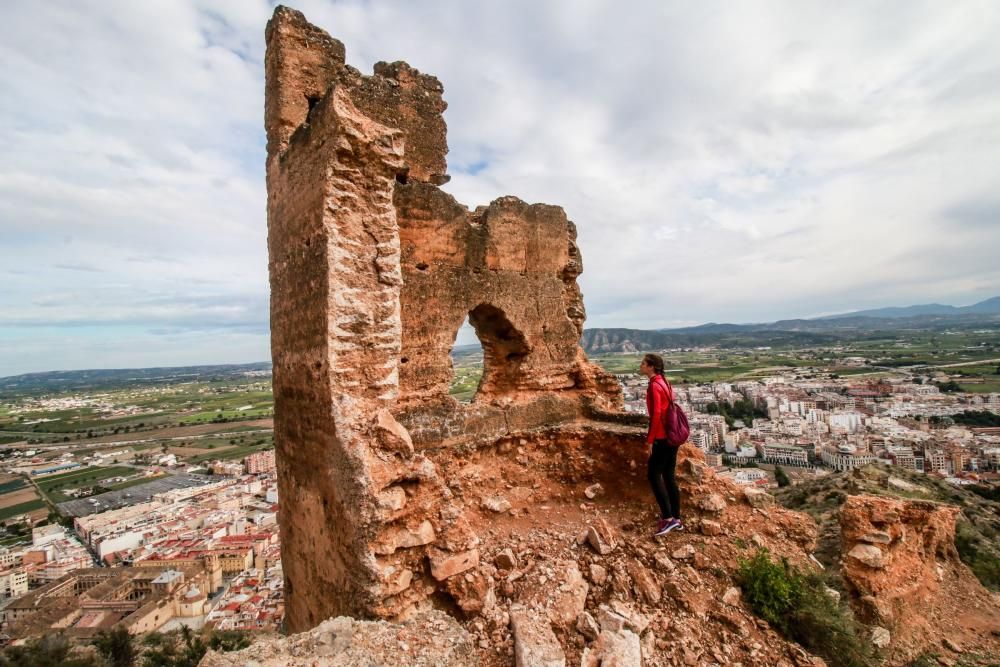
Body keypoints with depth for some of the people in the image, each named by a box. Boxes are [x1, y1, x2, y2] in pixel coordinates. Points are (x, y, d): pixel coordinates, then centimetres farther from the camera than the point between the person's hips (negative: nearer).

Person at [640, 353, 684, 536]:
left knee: (654, 475, -2)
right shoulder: (664, 382, 12)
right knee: (669, 476, 13)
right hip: (672, 435, 9)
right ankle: (676, 519, 20)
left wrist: (650, 439, -15)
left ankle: (668, 518, 1)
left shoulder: (654, 386, -16)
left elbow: (656, 414, -20)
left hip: (663, 437, -9)